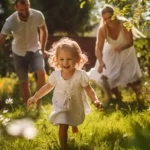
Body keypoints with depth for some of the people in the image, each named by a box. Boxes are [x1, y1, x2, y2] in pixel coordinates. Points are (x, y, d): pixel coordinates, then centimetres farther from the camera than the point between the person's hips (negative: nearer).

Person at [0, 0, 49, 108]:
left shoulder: (38, 15, -21)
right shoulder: (11, 21, -25)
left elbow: (43, 30, 0)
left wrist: (43, 49, 4)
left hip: (35, 50, 0)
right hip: (19, 53, 0)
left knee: (41, 73, -24)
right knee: (24, 82, 5)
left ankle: (38, 103, -9)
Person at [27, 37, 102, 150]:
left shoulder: (81, 75, -30)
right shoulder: (55, 75, -22)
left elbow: (89, 89, -23)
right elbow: (48, 87, -5)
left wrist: (95, 100, -40)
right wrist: (35, 97, -2)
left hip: (76, 107, 1)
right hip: (61, 107, -1)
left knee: (75, 123, 31)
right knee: (63, 128, -13)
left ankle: (74, 125, 69)